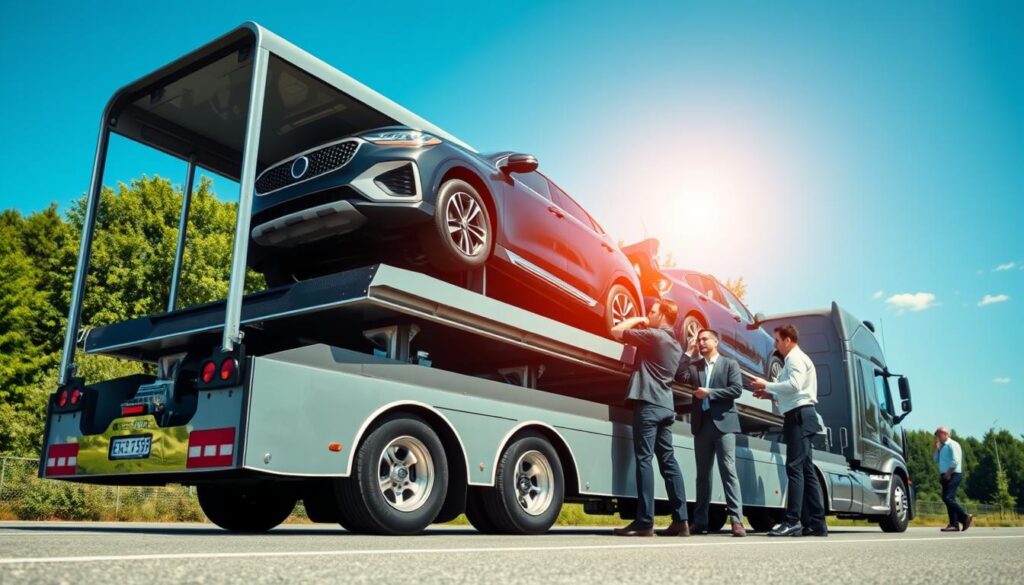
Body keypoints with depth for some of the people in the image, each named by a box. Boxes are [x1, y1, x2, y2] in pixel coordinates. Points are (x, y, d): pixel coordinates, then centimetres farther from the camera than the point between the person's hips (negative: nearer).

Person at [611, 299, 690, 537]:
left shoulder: (653, 335, -9)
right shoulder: (675, 345, 19)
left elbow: (616, 331, -7)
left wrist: (636, 320, 10)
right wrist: (642, 324, 28)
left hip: (649, 404, -8)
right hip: (666, 406, 9)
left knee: (644, 459, -9)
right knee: (668, 461, 8)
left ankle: (644, 521, -11)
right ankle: (680, 520, 8)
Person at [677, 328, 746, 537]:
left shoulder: (730, 364, 5)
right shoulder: (694, 365, 14)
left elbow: (737, 389, -6)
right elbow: (680, 377, -4)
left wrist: (710, 392, -10)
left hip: (723, 423, -4)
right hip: (701, 424, 4)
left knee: (728, 471, -8)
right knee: (703, 473, 7)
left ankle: (737, 520, -7)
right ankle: (700, 521, 10)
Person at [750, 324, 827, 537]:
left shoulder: (796, 358, -7)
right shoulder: (795, 359, 24)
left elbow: (794, 385, -22)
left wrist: (767, 385, -13)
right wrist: (770, 394, 13)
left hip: (799, 416, -11)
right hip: (800, 416, 11)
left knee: (795, 468, -14)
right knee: (806, 470, 10)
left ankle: (792, 521, -17)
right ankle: (816, 523, 14)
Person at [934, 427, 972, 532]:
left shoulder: (952, 444, -7)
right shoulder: (942, 447, 20)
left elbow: (955, 461, -16)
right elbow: (936, 460, 21)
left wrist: (948, 474, -15)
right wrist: (936, 447, 13)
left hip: (953, 475, -9)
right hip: (946, 476, 9)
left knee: (948, 498, -17)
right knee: (947, 499, 4)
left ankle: (965, 516, -9)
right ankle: (954, 524, 5)